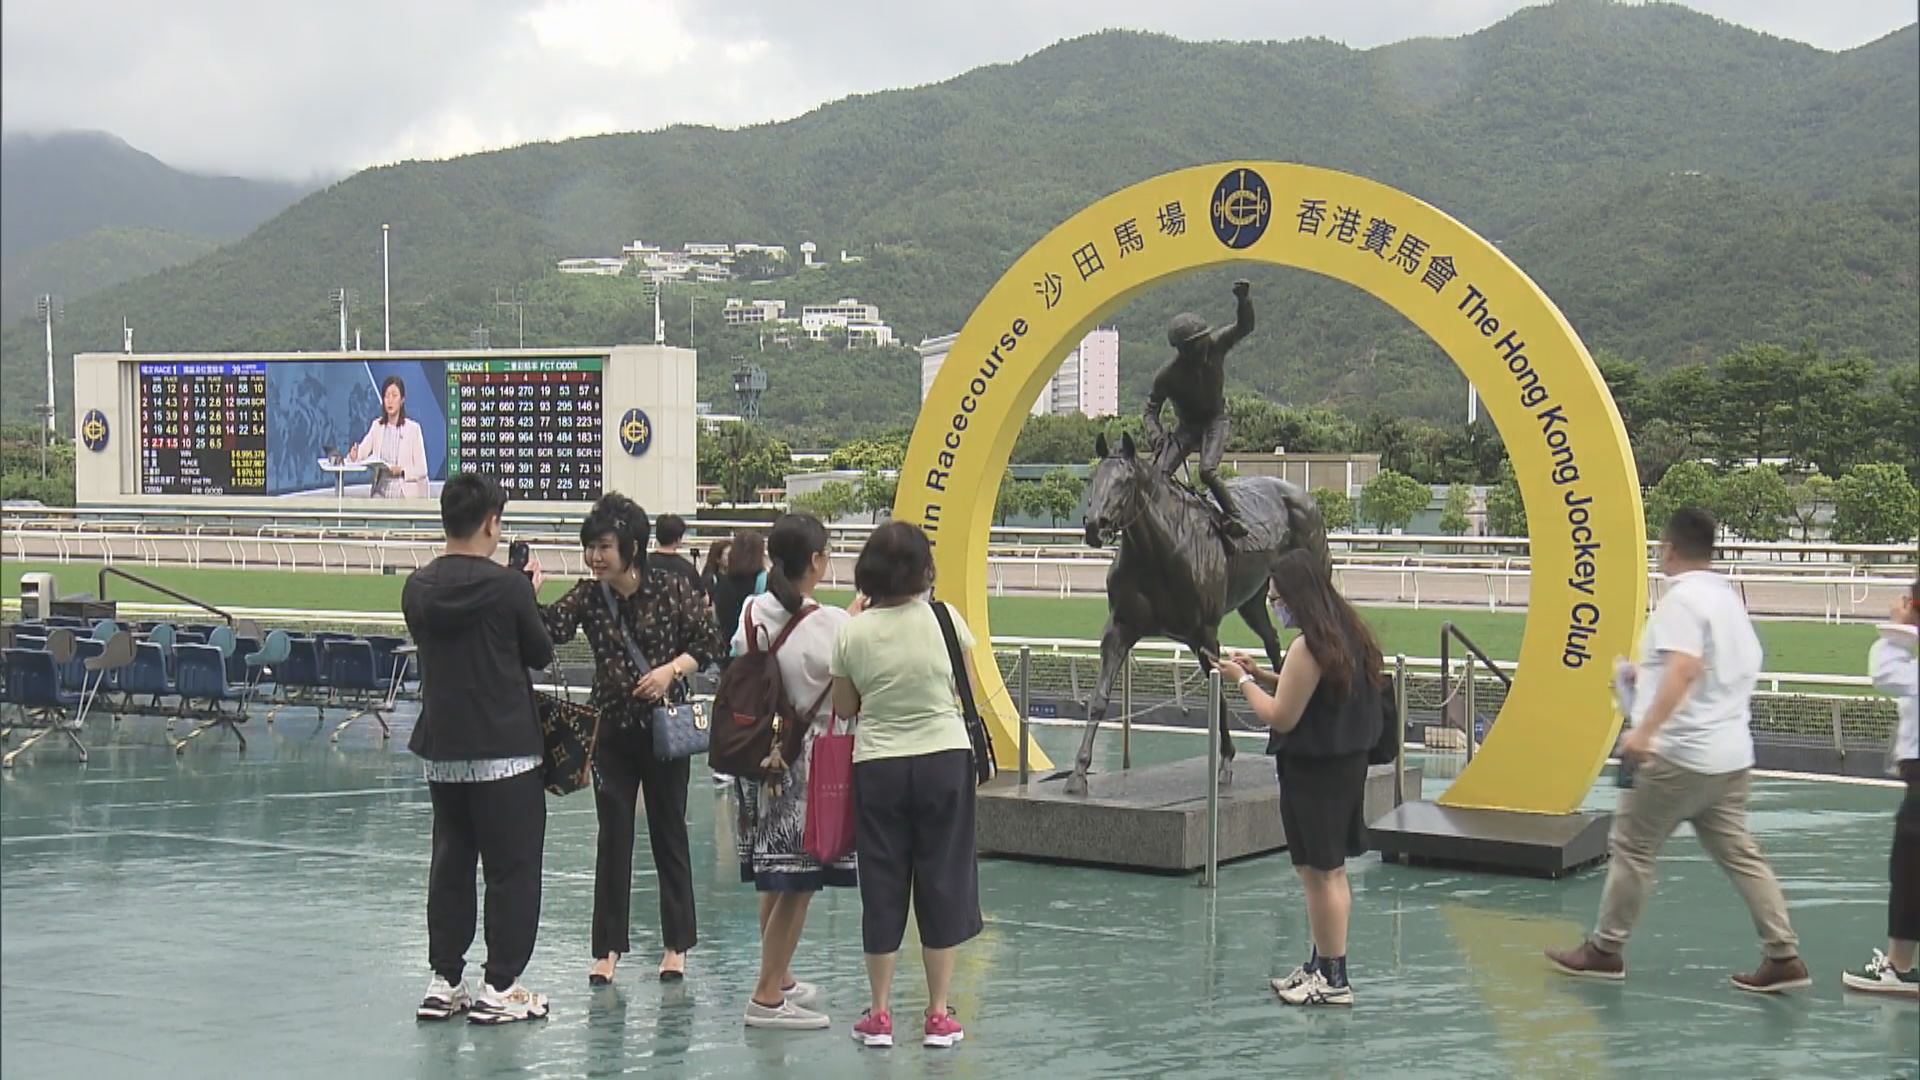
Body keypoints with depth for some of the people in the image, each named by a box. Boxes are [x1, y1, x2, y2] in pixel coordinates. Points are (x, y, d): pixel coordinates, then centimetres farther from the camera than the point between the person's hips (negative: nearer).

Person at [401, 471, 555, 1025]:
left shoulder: (417, 588, 2)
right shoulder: (507, 586, -14)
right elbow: (541, 654, -2)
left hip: (441, 749, 6)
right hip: (506, 750, -5)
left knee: (450, 864, 15)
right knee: (512, 869, 4)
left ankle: (444, 982, 19)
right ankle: (500, 987, 6)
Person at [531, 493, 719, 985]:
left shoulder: (671, 589, -7)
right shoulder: (588, 597, -2)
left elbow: (708, 642, -2)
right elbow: (552, 628, -19)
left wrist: (671, 670, -17)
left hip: (665, 728, -2)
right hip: (612, 729, 2)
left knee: (669, 833, 8)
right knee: (613, 837, 5)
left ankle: (677, 945, 18)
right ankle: (608, 948, 13)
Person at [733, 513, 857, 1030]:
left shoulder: (752, 613, 1)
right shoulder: (833, 625, -15)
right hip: (812, 759, -7)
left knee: (775, 880, 18)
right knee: (798, 883, -1)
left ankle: (780, 977, 31)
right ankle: (767, 997, 1)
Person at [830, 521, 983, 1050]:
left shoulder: (855, 632, -6)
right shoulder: (945, 618, -7)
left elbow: (844, 707, 6)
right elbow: (969, 689, 3)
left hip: (878, 765, 0)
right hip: (944, 759, 0)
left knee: (882, 884, 9)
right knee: (943, 879, 9)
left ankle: (880, 1014, 14)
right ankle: (938, 1015, 13)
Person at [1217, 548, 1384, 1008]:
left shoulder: (1309, 647, -21)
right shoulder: (1349, 635, 7)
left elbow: (1281, 717, -17)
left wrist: (1243, 681, -4)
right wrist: (1263, 674, 13)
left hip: (1314, 771, -10)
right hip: (1346, 762, 10)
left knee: (1319, 872, -1)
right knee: (1328, 870, 16)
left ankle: (1333, 979, 5)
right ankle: (1321, 966, 26)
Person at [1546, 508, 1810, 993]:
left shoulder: (1682, 598, -14)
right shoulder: (1727, 597, 15)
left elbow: (1685, 669, -28)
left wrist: (1644, 730, -34)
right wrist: (1649, 675, 34)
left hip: (1680, 753, -9)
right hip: (1731, 755, 9)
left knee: (1631, 847, 3)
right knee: (1739, 853, 10)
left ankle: (1605, 949, 11)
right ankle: (1784, 956, 7)